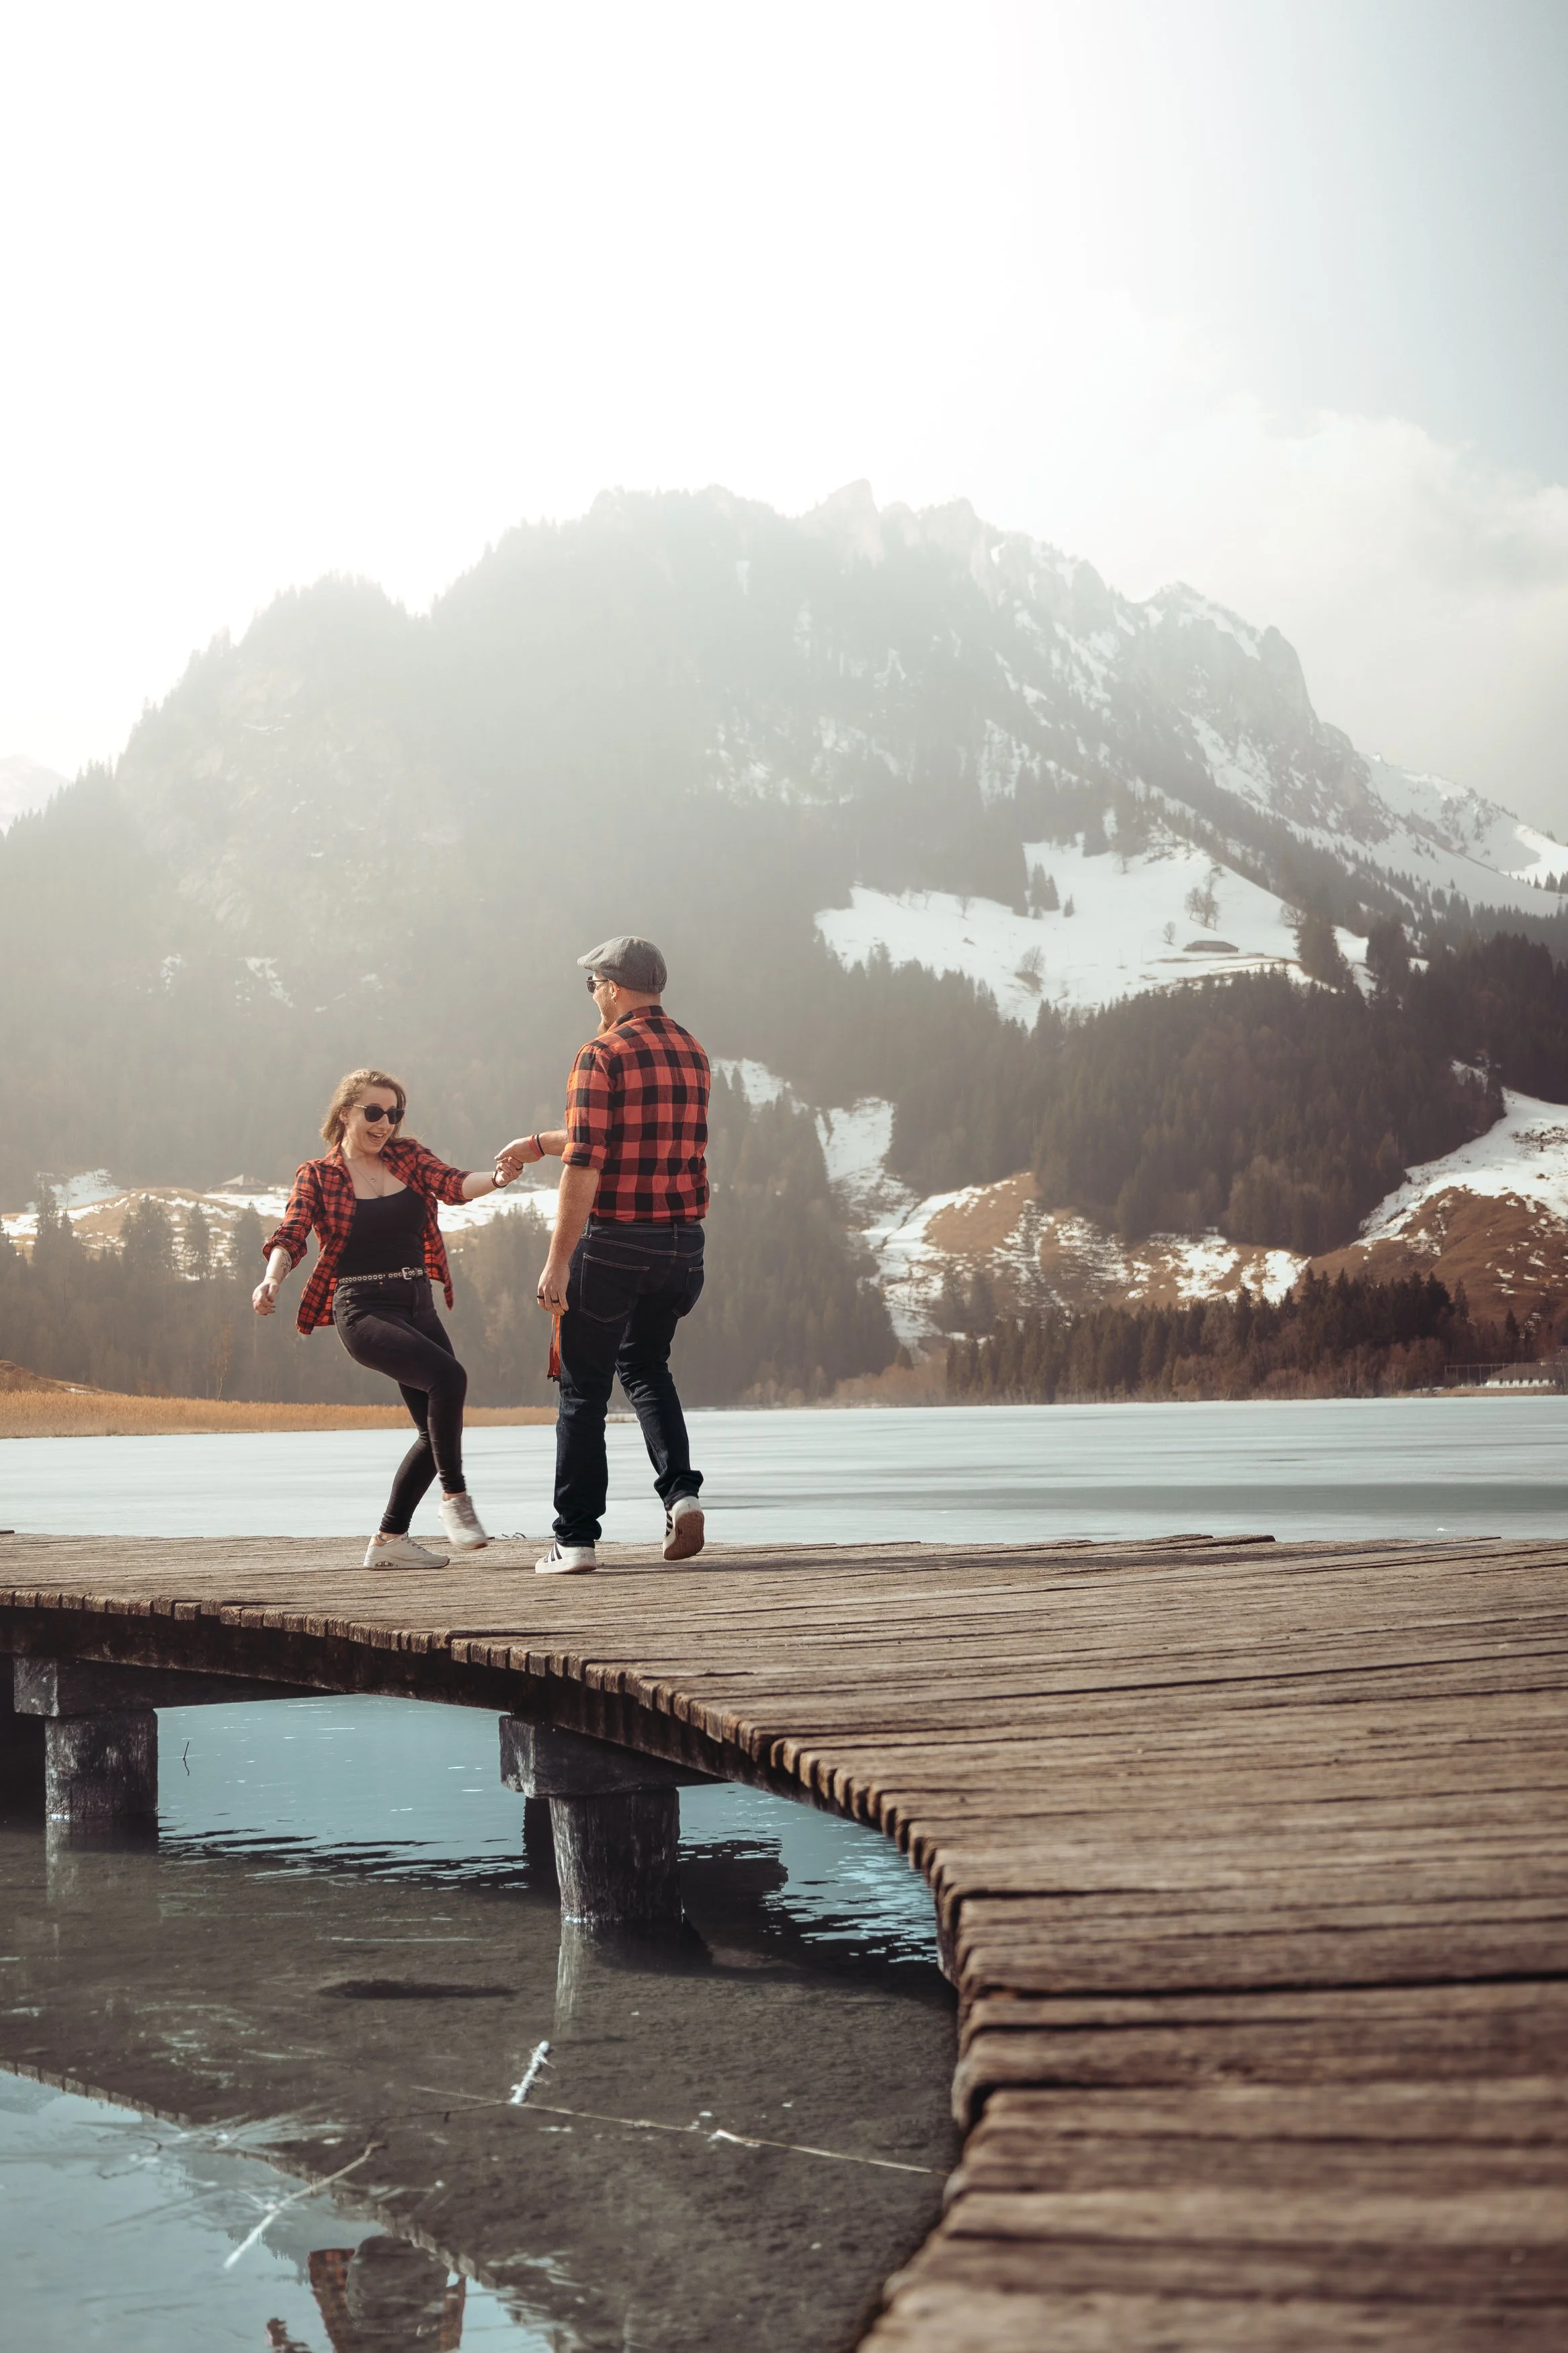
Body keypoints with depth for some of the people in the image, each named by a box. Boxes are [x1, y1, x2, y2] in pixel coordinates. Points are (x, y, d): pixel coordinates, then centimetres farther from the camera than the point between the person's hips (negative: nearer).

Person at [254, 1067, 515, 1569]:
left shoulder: (408, 1158, 10)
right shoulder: (317, 1176, 1)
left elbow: (453, 1184, -8)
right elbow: (291, 1236, -11)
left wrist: (495, 1178, -31)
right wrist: (271, 1280, -32)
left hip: (418, 1306, 6)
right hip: (362, 1310, -6)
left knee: (438, 1428, 5)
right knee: (447, 1375, -28)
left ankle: (389, 1541, 19)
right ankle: (454, 1498, -14)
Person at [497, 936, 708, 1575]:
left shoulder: (602, 1056, -11)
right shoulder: (693, 1055, 11)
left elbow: (584, 1167, -18)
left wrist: (557, 1263, -16)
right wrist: (538, 1144, 31)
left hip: (614, 1239, -6)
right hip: (683, 1239, 6)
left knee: (584, 1386, 6)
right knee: (645, 1366, 24)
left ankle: (576, 1538, 8)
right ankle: (681, 1491, 3)